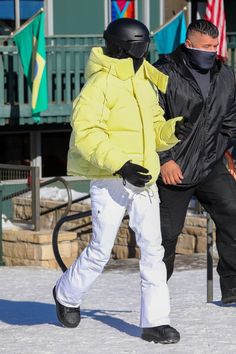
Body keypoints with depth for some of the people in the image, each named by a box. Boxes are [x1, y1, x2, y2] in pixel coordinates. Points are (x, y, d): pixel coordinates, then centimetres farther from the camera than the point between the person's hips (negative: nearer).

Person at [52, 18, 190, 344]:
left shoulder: (145, 86, 14)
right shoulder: (100, 84, -10)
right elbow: (85, 134, -17)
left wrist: (172, 130, -4)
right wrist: (120, 164, -26)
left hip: (143, 180, 7)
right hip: (109, 181, -7)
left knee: (153, 249, -1)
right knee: (101, 250, 1)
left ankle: (155, 321, 2)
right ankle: (67, 294, 28)